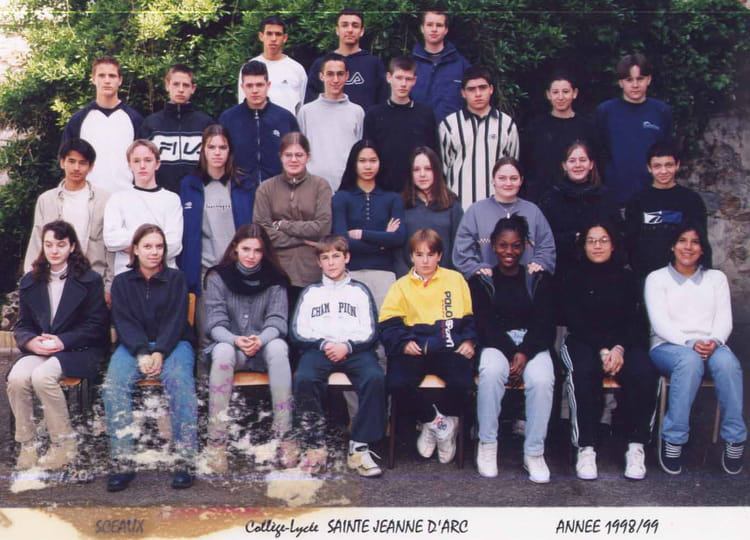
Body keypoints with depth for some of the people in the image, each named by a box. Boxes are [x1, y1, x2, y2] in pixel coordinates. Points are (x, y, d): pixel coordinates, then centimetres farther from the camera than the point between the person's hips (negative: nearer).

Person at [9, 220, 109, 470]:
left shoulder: (90, 280, 3)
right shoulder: (29, 282, 15)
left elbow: (97, 325, -3)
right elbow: (22, 325, 13)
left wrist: (62, 341, -16)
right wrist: (31, 341, -11)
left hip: (78, 350, -4)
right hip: (37, 350, 4)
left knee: (42, 376, -33)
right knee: (16, 378, -28)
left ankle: (65, 444, -17)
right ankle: (27, 445, -13)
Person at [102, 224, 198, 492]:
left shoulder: (176, 279, 10)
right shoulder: (121, 282, 14)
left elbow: (176, 321, 0)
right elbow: (124, 323, 3)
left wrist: (159, 353, -17)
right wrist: (142, 353, -16)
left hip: (173, 344, -1)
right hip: (133, 346, 2)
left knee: (179, 379, -34)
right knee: (114, 384, -30)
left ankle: (185, 461, -35)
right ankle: (123, 463, -31)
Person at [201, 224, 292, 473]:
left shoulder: (274, 279, 5)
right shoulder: (218, 277, 2)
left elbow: (277, 321, -4)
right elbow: (216, 322, -5)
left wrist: (260, 340, -26)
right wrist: (235, 340, -27)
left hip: (263, 348, 1)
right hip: (229, 344, -1)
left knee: (278, 347, -34)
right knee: (223, 352, -36)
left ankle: (283, 436, -33)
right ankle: (216, 441, -35)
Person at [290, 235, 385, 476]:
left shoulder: (359, 291, 21)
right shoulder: (310, 292, 24)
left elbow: (370, 332, 11)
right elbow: (298, 331, 12)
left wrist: (347, 346, -9)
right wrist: (323, 345, -7)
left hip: (355, 348, 0)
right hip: (318, 348, 1)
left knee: (375, 378, -34)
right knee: (304, 379, -34)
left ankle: (359, 447, -29)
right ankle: (315, 446, -27)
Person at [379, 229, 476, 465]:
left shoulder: (455, 279, 19)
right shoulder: (401, 286, 18)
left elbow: (471, 315, 17)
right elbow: (388, 323, 9)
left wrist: (469, 340, -1)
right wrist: (403, 342, -9)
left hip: (450, 348, 0)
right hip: (415, 348, 1)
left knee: (462, 383, -31)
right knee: (397, 384, -29)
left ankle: (448, 420, 4)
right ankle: (434, 419, -2)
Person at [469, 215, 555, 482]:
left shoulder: (539, 279, 11)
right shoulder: (481, 281, 9)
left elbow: (544, 323, 3)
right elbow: (485, 325, -1)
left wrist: (524, 354, -14)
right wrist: (512, 353, -15)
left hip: (533, 344, 1)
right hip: (496, 344, 0)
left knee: (542, 379, -32)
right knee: (491, 372, -35)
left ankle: (534, 453, -23)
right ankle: (487, 445, -22)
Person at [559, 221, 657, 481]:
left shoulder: (626, 278, 13)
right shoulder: (573, 278, 8)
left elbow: (634, 320, 3)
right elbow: (575, 322, -1)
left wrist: (619, 349, -16)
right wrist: (602, 351, -15)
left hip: (623, 343, 2)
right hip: (583, 342, -1)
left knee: (643, 373, -30)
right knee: (583, 372, -35)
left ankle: (636, 447, -23)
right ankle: (585, 448, -32)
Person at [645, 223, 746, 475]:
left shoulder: (716, 278, 19)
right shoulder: (657, 278, 9)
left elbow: (724, 319, 8)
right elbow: (660, 322, -4)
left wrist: (714, 341, -16)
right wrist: (690, 343, -21)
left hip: (710, 346, 3)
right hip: (668, 346, -2)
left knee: (727, 362, -35)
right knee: (690, 361, -39)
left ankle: (735, 439, -25)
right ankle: (673, 440, -33)